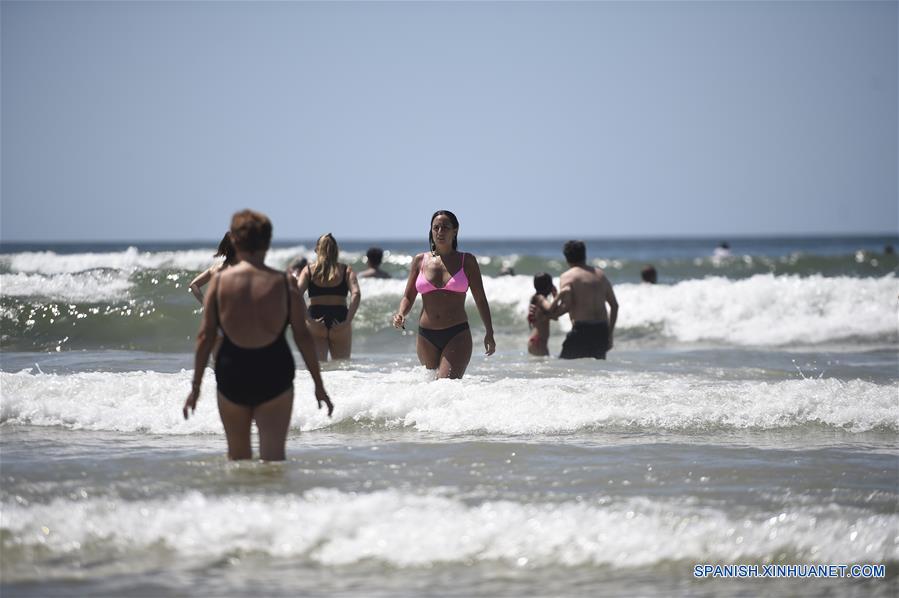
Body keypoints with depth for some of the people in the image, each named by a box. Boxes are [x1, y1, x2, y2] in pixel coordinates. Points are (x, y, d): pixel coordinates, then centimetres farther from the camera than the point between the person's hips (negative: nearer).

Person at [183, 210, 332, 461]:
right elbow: (303, 337, -2)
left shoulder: (220, 281, -2)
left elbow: (205, 337, -2)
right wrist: (319, 386, 5)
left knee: (238, 454, 18)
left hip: (232, 374, 1)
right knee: (273, 456, -2)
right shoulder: (283, 284, -3)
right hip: (274, 374, -1)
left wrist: (195, 386, 5)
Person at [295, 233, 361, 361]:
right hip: (340, 322, 0)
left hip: (316, 326, 0)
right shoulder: (346, 270, 5)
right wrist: (348, 321, -13)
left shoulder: (309, 270, 5)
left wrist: (309, 320, -13)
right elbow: (356, 294, -11)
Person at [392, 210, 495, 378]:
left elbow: (480, 299, 8)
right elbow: (408, 297, 12)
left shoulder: (467, 261, 3)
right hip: (426, 337, 3)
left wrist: (489, 333, 3)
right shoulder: (420, 260, 8)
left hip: (457, 335, -3)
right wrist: (400, 315, -9)